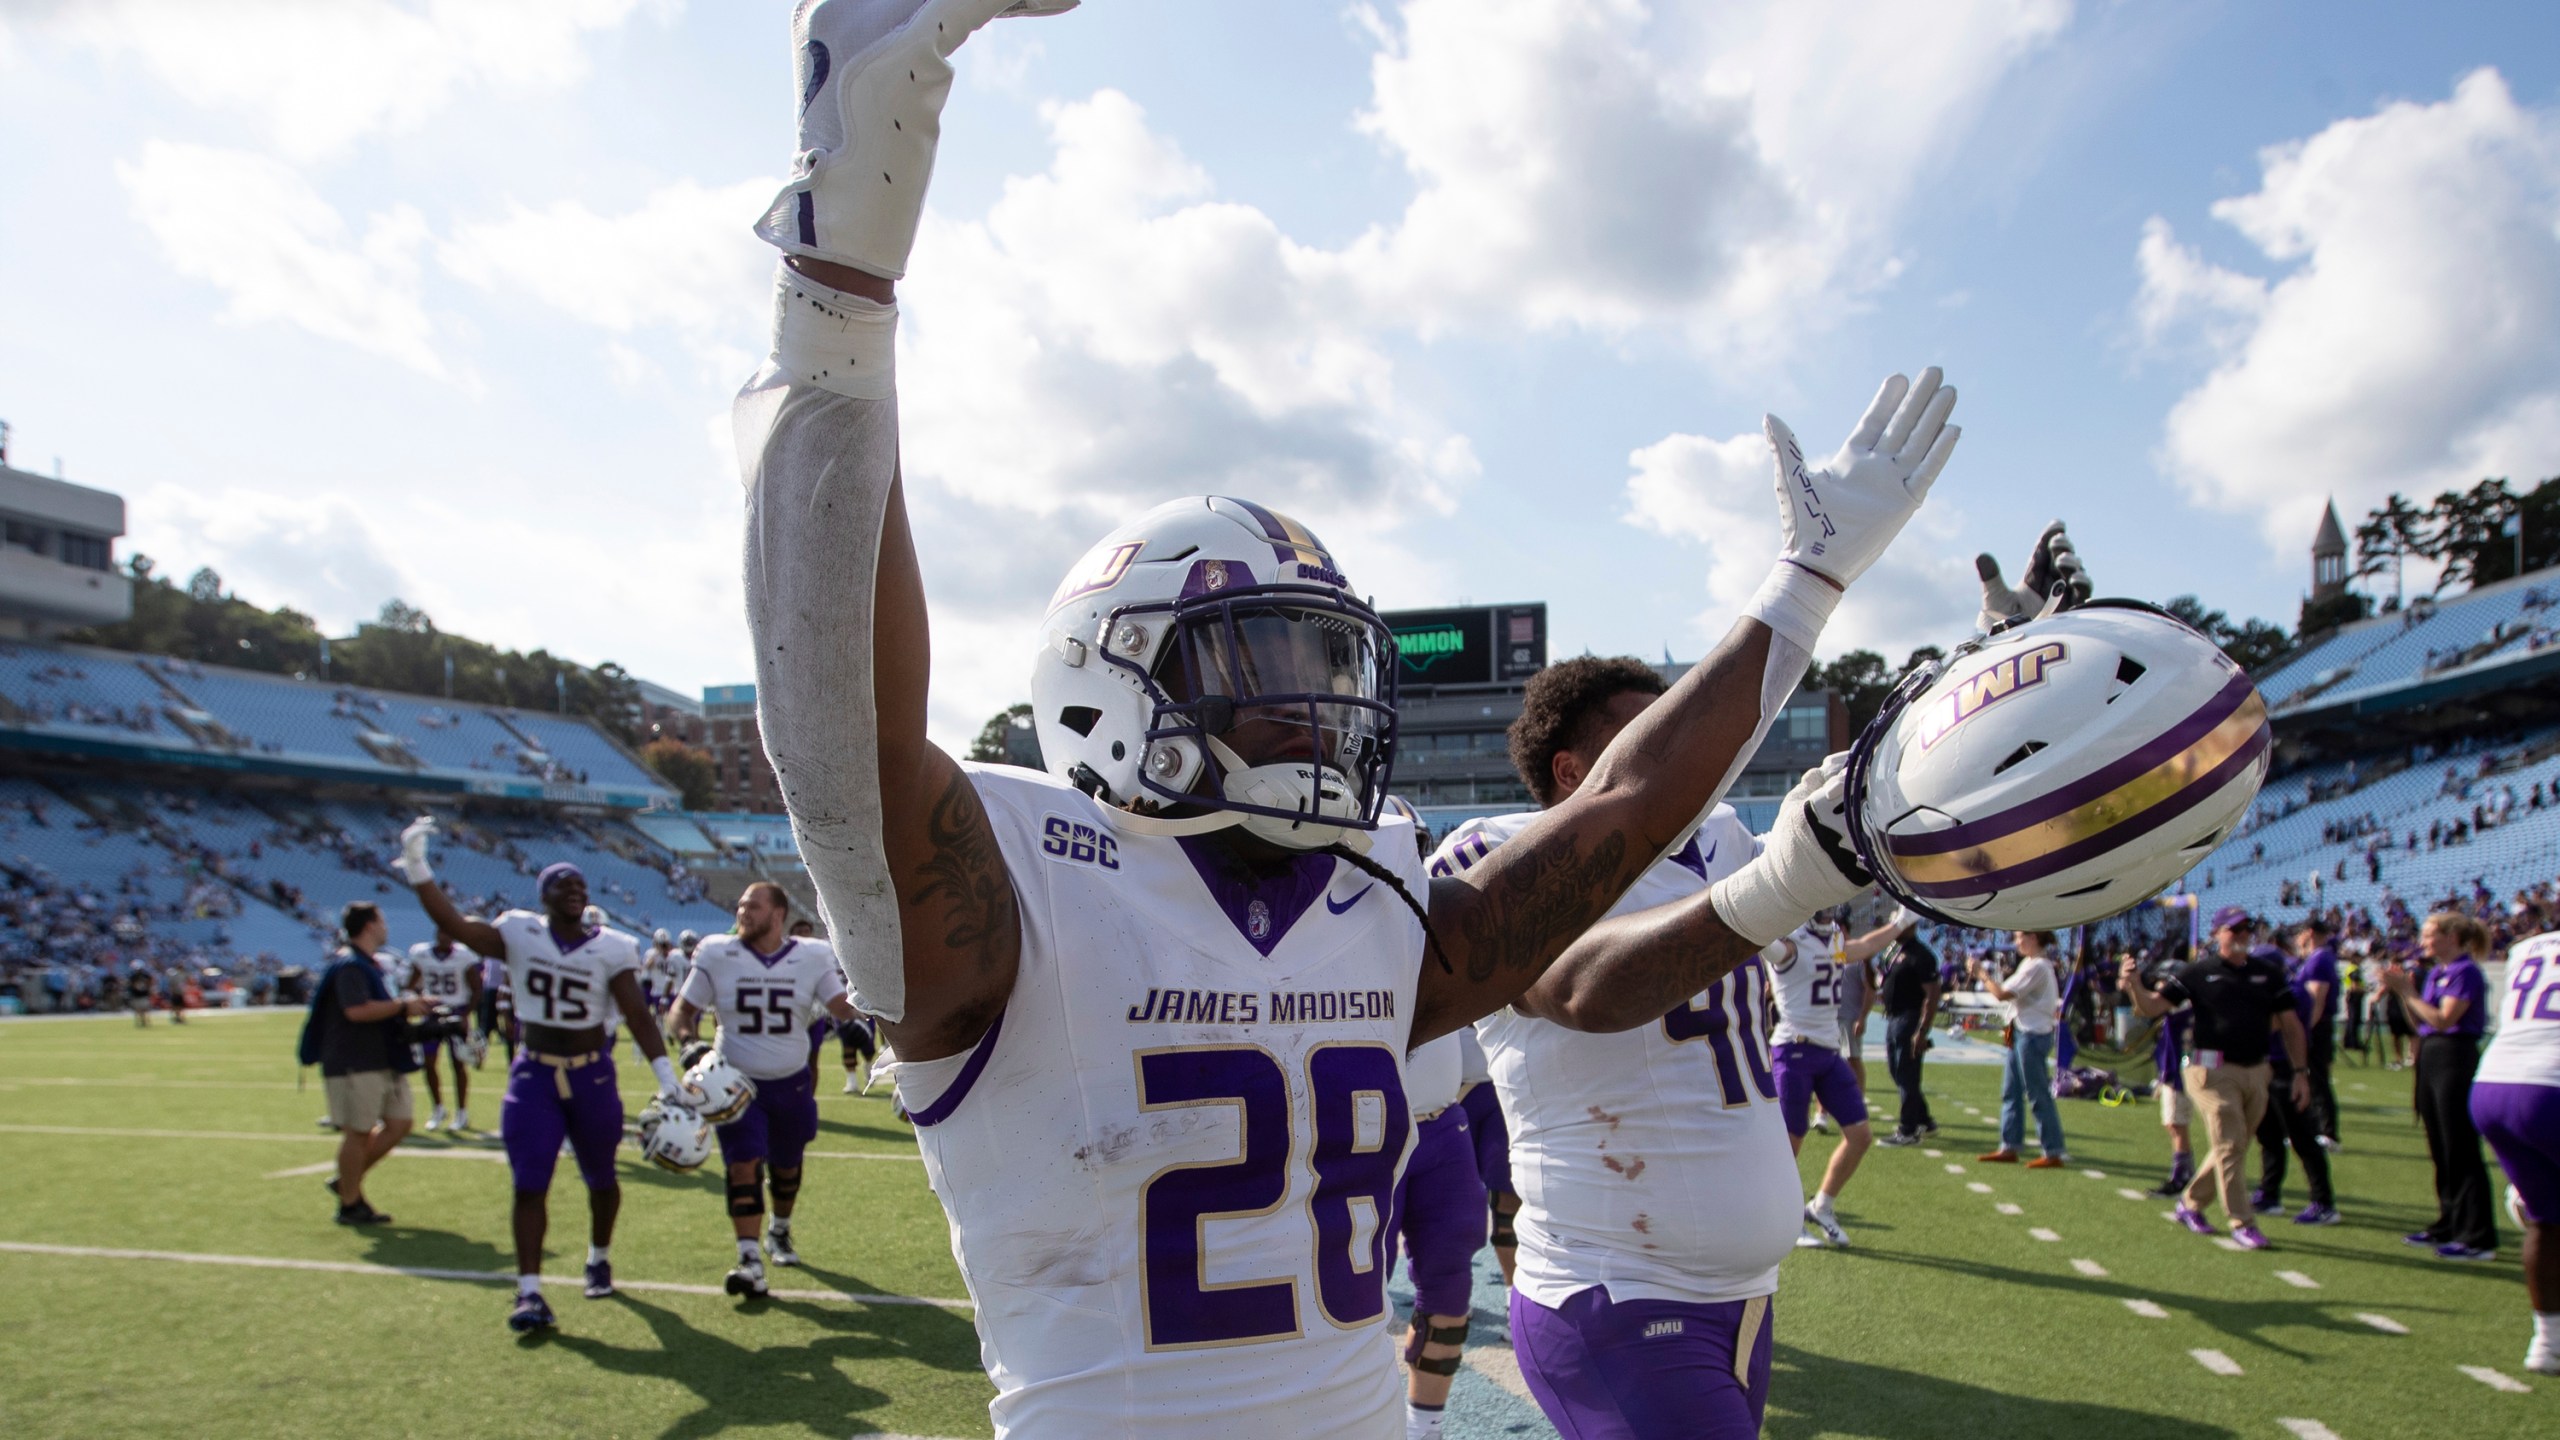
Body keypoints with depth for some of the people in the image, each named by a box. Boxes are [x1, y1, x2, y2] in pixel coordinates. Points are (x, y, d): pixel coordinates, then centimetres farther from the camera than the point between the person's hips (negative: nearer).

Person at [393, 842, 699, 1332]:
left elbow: (639, 1018, -10)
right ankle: (529, 1293, -2)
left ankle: (599, 1258, 40)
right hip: (534, 1077, 0)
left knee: (600, 1179, 14)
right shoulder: (520, 934, -4)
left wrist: (667, 1079, -16)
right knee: (530, 1185, -6)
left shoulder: (609, 948, -7)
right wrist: (417, 867, -23)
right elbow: (453, 924, -14)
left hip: (593, 1076, 0)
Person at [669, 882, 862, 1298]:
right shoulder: (717, 955, -8)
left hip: (791, 1083, 2)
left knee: (786, 1165, 17)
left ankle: (779, 1233, 43)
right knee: (744, 1165, -15)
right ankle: (750, 1261, -15)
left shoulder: (811, 958, -7)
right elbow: (682, 1011, -1)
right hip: (737, 1082, -2)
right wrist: (689, 1044, -20)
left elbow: (845, 1010, -12)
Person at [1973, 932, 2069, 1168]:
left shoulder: (2037, 966, -17)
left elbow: (2002, 994, -18)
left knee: (2038, 1095, -4)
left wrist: (1982, 974, -8)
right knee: (2011, 1093, 13)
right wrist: (1987, 976, 4)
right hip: (2021, 1032, 10)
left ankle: (2053, 1152, 2)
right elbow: (2008, 991, 12)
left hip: (2033, 1035, -10)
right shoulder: (2030, 964, 15)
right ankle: (2009, 1147, 19)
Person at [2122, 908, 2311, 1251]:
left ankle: (2190, 1204, 27)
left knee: (2234, 1148, 11)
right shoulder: (2197, 973, -1)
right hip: (2214, 1070, -5)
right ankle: (2242, 1223, -1)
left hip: (2257, 1072, 5)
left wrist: (2299, 1071, 7)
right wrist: (2135, 985, -24)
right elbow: (2153, 1006, -3)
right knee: (2229, 1146, -8)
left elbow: (2290, 1024, 13)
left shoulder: (2269, 973, 10)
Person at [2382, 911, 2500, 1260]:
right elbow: (2419, 1023, 13)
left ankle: (2478, 1238, -2)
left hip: (2455, 1061, -9)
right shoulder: (2435, 973, 14)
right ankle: (2449, 1226, 23)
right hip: (2431, 1059, 9)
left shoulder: (2465, 972, -12)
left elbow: (2443, 1019, -20)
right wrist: (2403, 990, 3)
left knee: (2461, 1152, -6)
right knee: (2441, 1151, 14)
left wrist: (2407, 991, -14)